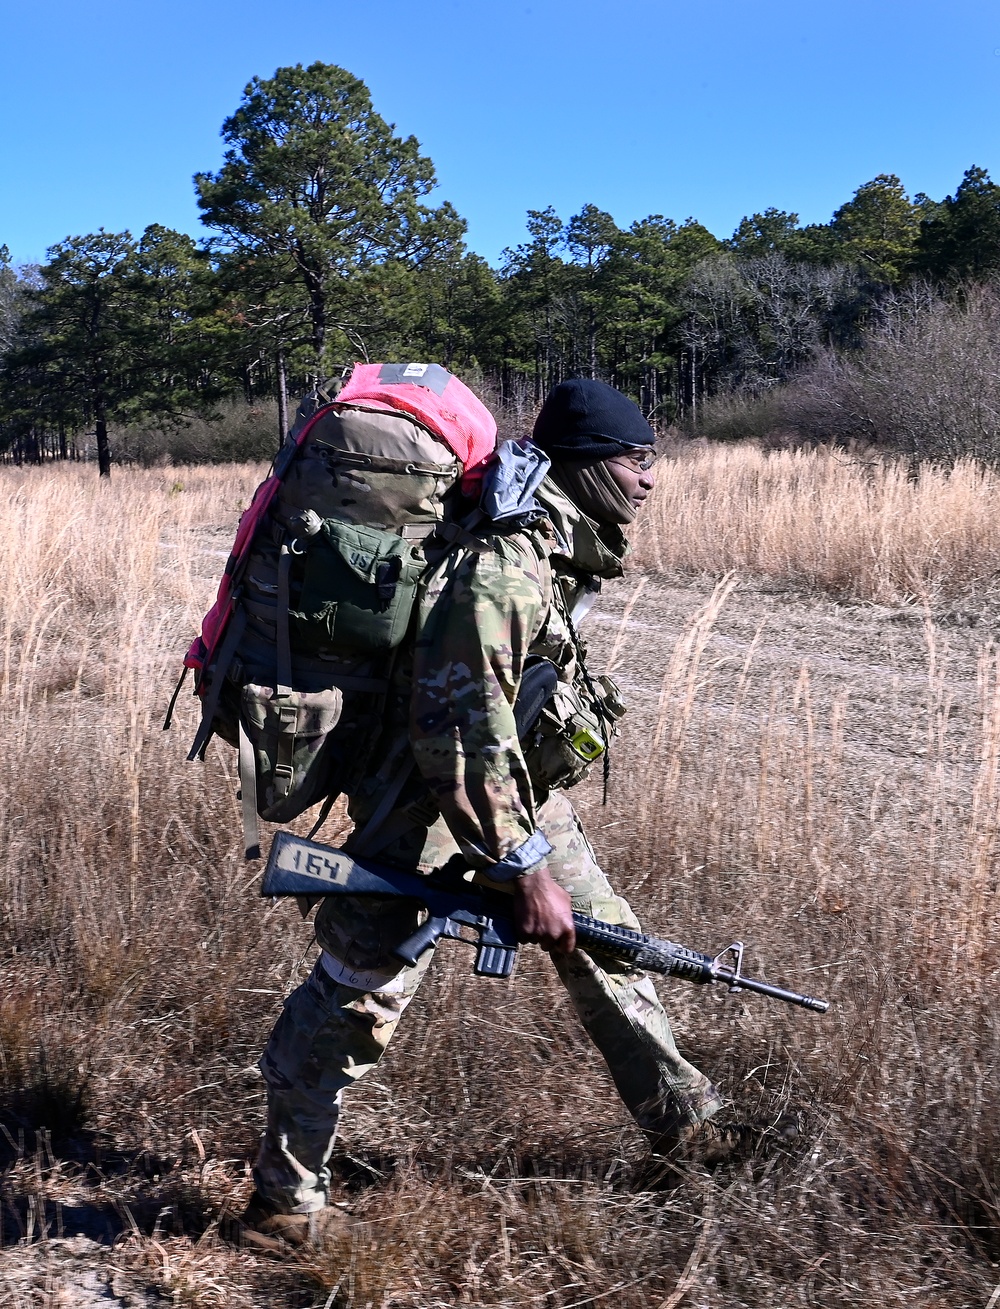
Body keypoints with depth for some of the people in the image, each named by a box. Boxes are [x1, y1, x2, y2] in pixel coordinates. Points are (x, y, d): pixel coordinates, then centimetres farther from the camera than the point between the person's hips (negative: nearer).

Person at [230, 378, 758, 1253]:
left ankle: (685, 1119, 29)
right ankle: (287, 1197, 12)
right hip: (430, 801, -9)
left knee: (605, 945, 13)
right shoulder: (503, 567, -27)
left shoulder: (571, 554, 3)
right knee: (358, 994, -3)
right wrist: (523, 868, -26)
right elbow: (457, 734, -29)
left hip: (523, 790, 9)